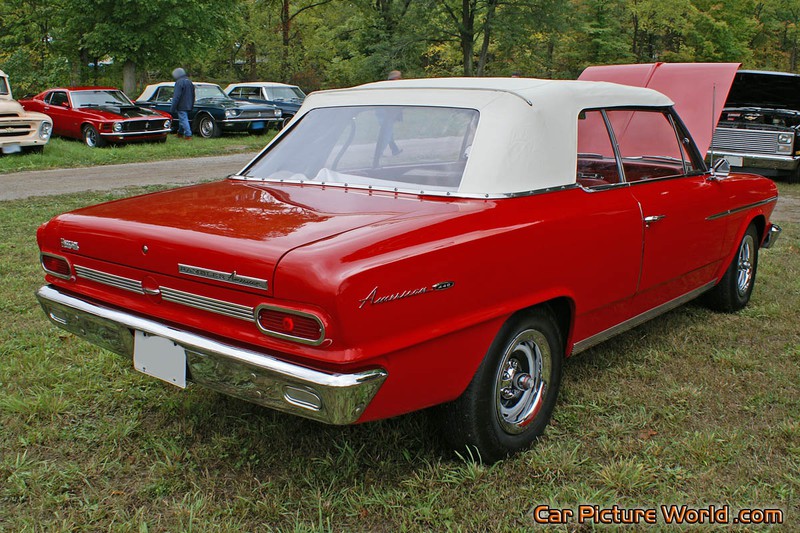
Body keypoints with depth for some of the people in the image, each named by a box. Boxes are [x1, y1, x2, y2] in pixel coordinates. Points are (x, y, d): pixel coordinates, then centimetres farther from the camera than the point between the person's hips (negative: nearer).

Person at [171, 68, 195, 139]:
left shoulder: (179, 82, -16)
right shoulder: (189, 82, 13)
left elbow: (176, 97, -20)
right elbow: (193, 95, 19)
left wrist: (172, 108, -17)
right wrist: (191, 105, 26)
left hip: (181, 106, -9)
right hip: (188, 106, 9)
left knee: (183, 120, -7)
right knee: (183, 119, 22)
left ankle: (188, 135, -12)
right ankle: (180, 133, 34)